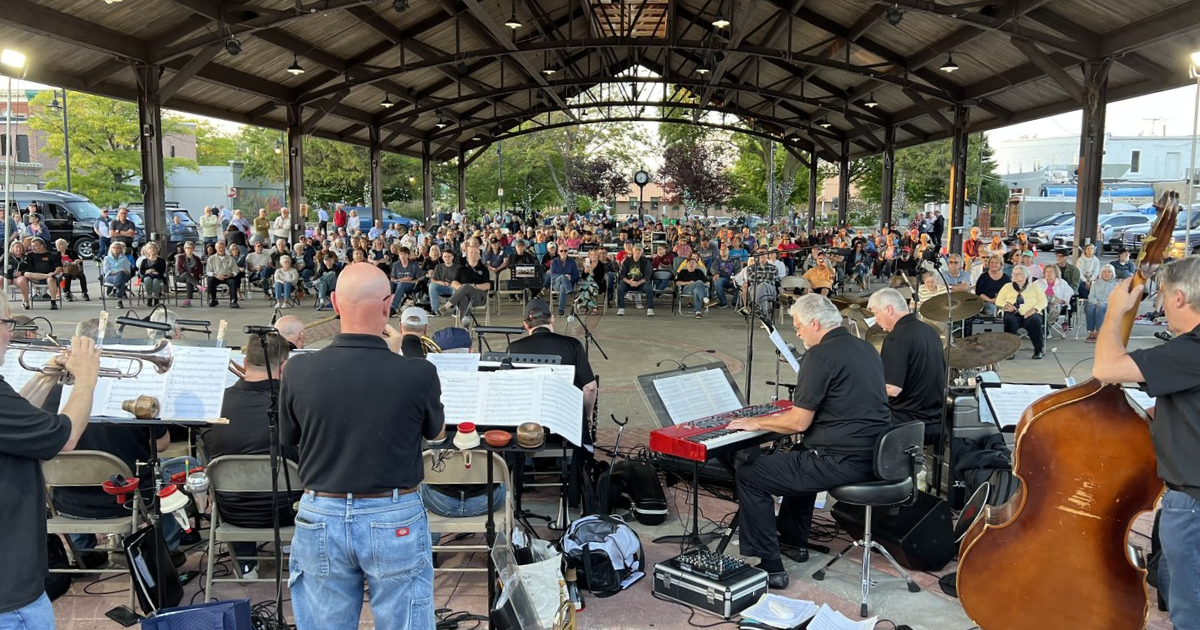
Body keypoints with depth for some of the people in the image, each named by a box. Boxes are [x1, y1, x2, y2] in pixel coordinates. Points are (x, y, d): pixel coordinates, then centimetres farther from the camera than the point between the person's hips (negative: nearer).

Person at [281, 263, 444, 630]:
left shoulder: (299, 371, -11)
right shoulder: (417, 373, -16)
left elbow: (289, 438, 8)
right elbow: (437, 433, 4)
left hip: (321, 518, 2)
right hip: (396, 520, -2)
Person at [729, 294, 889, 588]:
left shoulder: (820, 355, -15)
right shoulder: (866, 349, 12)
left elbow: (799, 423, -16)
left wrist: (757, 422, 0)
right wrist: (795, 412, 28)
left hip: (843, 463, -9)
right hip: (874, 457, 10)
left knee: (749, 476, 1)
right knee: (800, 457, 35)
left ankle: (769, 567, 2)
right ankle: (794, 540, 41)